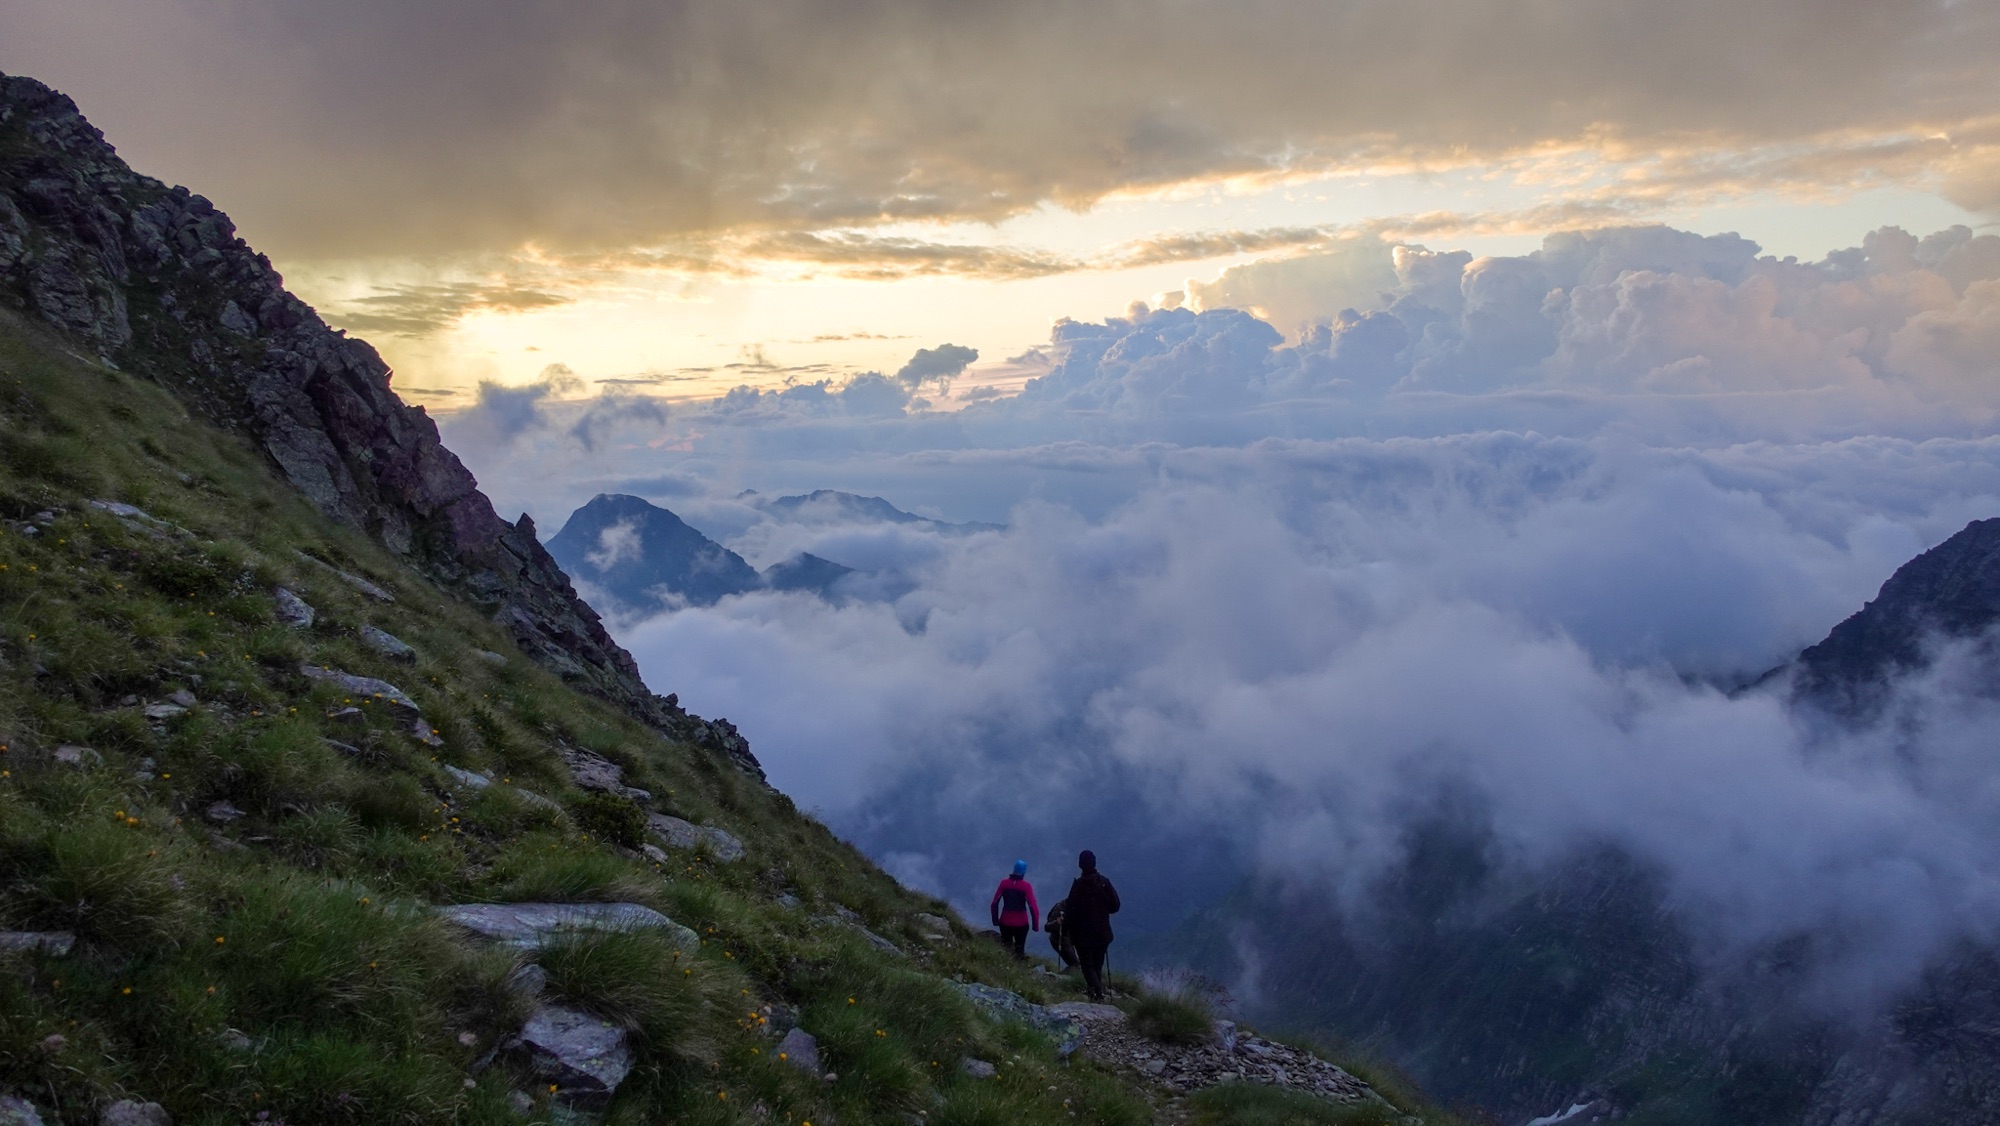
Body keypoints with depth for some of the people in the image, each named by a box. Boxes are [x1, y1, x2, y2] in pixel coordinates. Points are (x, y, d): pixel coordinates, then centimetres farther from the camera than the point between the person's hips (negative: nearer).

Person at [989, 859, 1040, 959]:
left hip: (1005, 922, 2)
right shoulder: (1026, 886, -14)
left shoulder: (1004, 883, -6)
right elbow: (1033, 907, -16)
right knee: (1019, 949, 15)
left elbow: (994, 903, -4)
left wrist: (995, 920, 7)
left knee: (1006, 947, 22)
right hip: (1021, 923, -2)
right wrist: (1036, 925, -8)